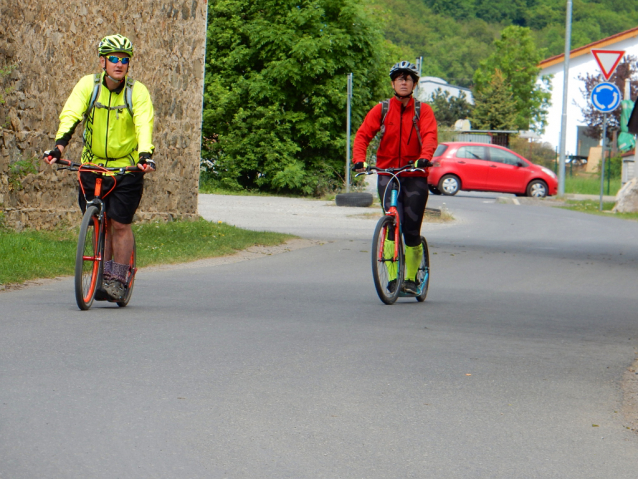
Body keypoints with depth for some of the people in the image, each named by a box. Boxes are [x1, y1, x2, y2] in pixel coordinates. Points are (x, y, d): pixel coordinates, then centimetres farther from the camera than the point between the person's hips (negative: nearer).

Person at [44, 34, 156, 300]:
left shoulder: (137, 92, -9)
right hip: (92, 165, 2)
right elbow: (70, 115, -17)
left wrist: (145, 156, -39)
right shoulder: (88, 85, -5)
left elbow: (144, 125, -22)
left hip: (126, 168, -2)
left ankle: (118, 280, 3)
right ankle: (104, 274, 15)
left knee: (119, 225, -6)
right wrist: (59, 147, -33)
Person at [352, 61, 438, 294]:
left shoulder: (423, 111, 3)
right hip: (387, 174, 0)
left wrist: (425, 157, -33)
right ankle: (393, 277, -13)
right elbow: (363, 134, -3)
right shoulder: (381, 110, 6)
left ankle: (411, 278, 17)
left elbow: (430, 135, -12)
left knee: (412, 231, -1)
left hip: (415, 175, 0)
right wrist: (359, 159, -22)